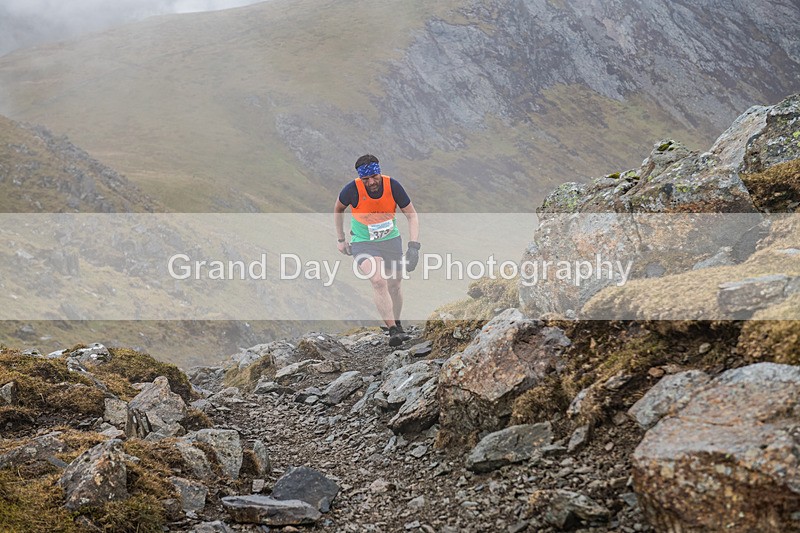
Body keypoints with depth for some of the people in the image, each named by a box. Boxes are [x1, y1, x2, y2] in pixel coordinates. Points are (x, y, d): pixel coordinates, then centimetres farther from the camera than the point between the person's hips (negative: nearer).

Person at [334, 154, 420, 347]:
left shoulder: (393, 186, -18)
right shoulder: (353, 190, -21)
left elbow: (412, 215, -9)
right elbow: (338, 209, 1)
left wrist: (414, 246, -19)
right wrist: (341, 239, 7)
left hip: (391, 240, 3)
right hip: (363, 243, -3)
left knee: (394, 286, 10)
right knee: (379, 281, -25)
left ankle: (397, 325, 35)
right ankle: (392, 330, -22)